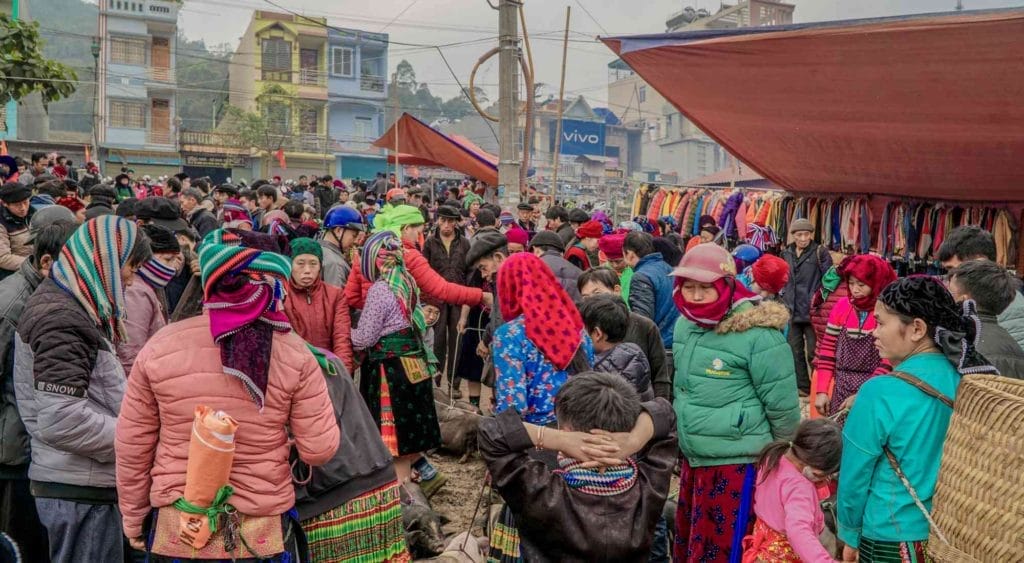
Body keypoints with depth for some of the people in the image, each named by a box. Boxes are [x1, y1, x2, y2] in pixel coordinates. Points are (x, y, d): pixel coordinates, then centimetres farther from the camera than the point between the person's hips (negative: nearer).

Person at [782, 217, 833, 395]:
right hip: (792, 310, 5)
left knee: (813, 351, -2)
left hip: (812, 310, -5)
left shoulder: (820, 252, -5)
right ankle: (802, 386, 22)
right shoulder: (786, 254, 10)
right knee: (795, 350, 11)